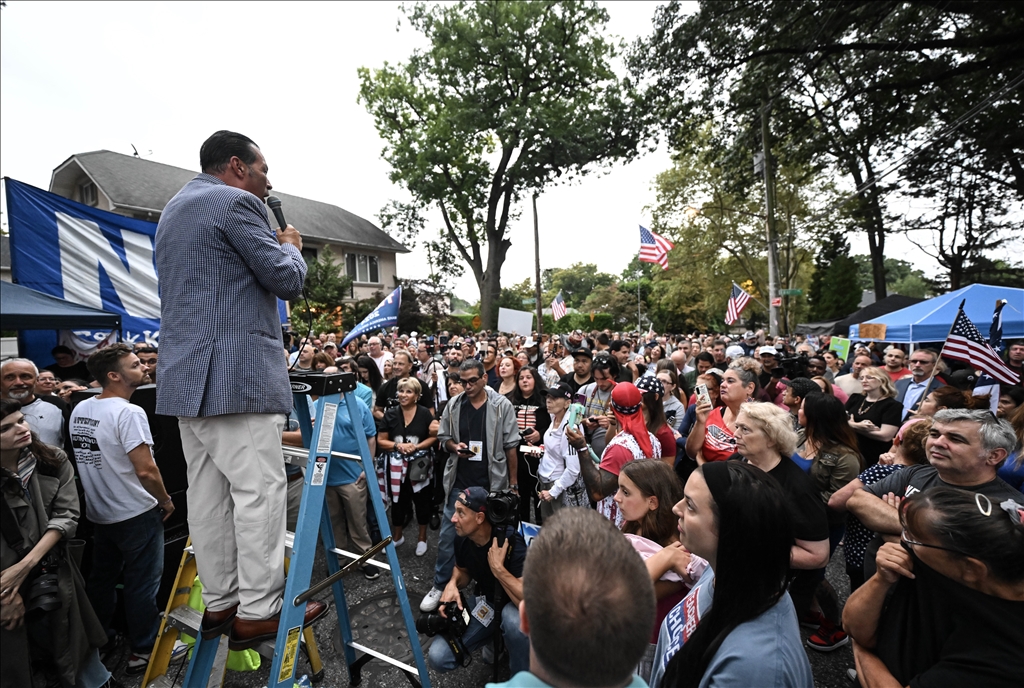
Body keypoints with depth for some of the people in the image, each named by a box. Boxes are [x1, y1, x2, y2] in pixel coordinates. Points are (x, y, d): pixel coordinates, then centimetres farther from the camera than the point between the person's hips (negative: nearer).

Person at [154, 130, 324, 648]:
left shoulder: (172, 209, 25)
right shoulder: (236, 202, -6)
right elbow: (287, 280, -9)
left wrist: (277, 249, 27)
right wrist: (290, 246, 11)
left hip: (185, 372, 10)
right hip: (236, 371, -10)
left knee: (208, 492, 11)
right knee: (260, 489, -4)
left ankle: (218, 604, 21)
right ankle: (258, 609, 4)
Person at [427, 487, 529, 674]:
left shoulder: (511, 543, -32)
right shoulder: (462, 538, -14)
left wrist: (498, 569, -39)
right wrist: (452, 584, -14)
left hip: (514, 604, -5)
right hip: (487, 601, 5)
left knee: (513, 619, -40)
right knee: (437, 657, -9)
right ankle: (494, 637, 13)